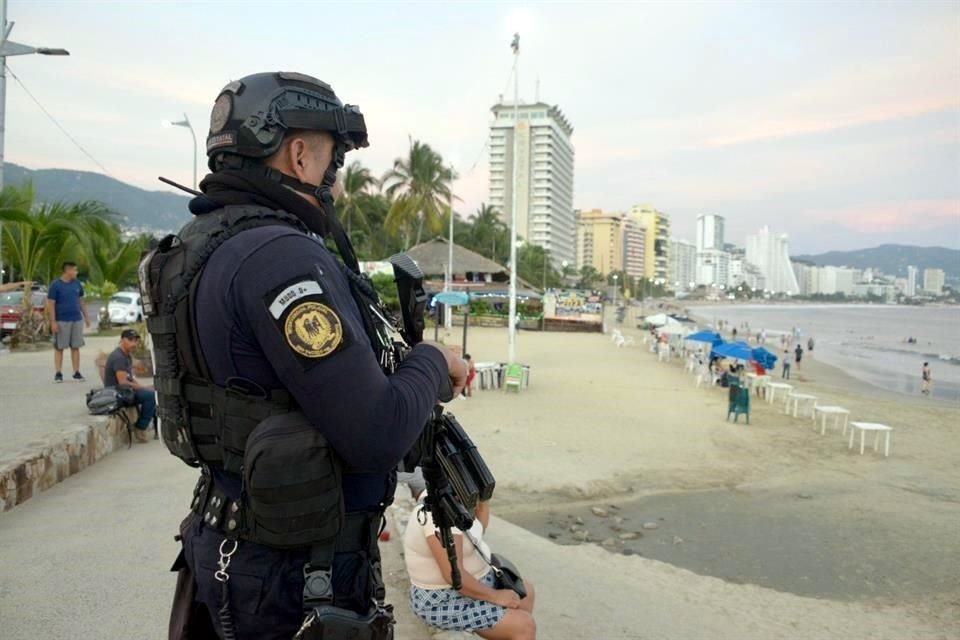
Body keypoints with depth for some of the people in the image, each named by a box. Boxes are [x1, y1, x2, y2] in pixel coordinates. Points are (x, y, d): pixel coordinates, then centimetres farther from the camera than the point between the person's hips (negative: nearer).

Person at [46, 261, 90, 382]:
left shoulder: (77, 284, 8)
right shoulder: (55, 285, -6)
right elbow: (50, 304, -8)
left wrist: (86, 316, 13)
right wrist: (53, 321, -14)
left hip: (76, 320, 4)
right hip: (61, 321, -4)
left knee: (75, 347, 6)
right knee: (59, 347, 2)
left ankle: (76, 372, 10)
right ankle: (58, 373, 8)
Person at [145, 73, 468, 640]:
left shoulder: (203, 243, 6)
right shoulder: (281, 255, -25)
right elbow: (376, 435, -29)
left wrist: (421, 379, 6)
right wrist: (433, 362, -10)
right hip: (298, 582, -9)